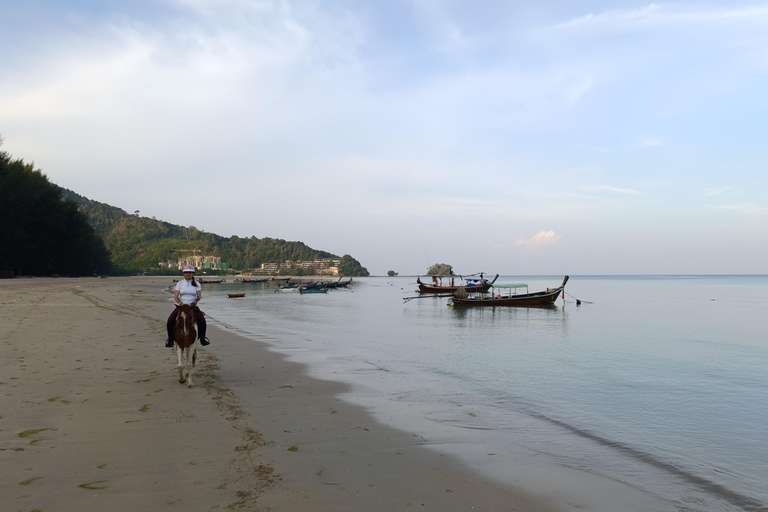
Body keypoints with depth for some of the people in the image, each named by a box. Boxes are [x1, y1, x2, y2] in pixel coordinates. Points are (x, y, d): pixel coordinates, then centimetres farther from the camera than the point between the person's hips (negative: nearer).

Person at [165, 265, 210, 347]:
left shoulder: (197, 284, 5)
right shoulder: (180, 283, 6)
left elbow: (199, 296, -3)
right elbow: (175, 296, -1)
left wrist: (195, 302, -24)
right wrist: (180, 302, -21)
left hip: (193, 306, -1)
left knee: (202, 321, -23)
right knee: (170, 321, -20)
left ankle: (202, 339, -2)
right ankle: (170, 340, -1)